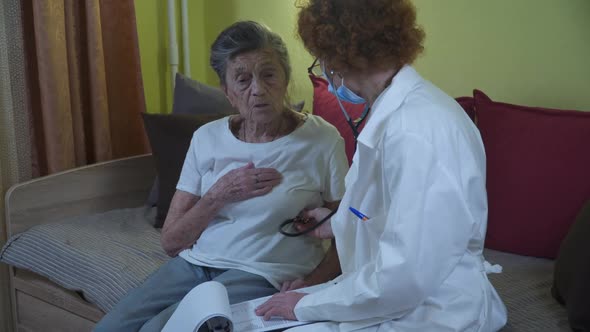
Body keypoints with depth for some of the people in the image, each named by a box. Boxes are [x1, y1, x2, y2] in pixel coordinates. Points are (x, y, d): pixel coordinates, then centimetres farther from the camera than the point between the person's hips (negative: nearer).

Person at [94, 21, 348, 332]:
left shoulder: (322, 140, -4)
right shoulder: (207, 138, 7)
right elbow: (171, 242, 7)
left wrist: (310, 282, -17)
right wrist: (218, 196, -9)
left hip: (262, 275, -4)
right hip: (193, 263, 4)